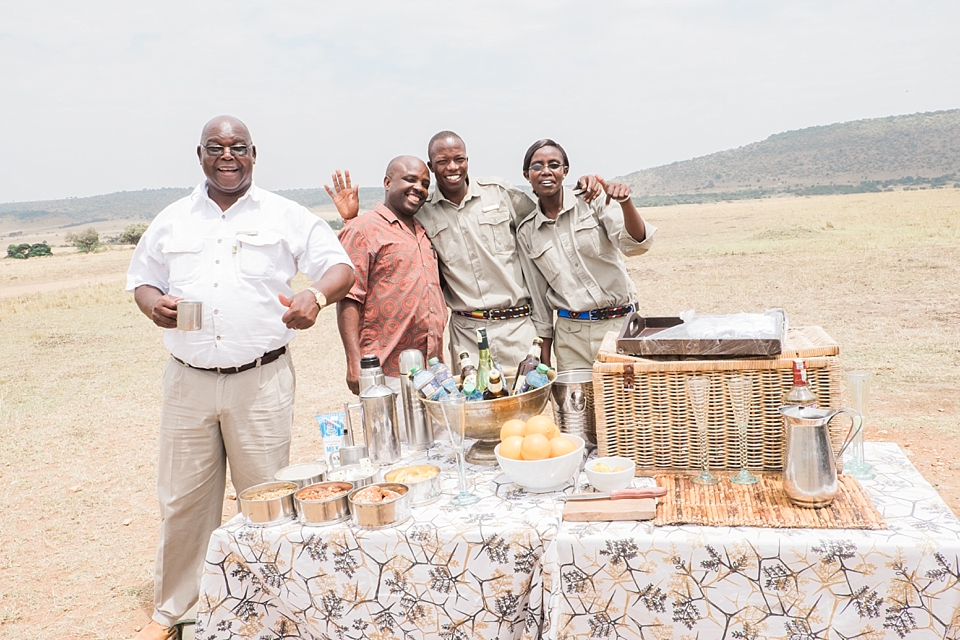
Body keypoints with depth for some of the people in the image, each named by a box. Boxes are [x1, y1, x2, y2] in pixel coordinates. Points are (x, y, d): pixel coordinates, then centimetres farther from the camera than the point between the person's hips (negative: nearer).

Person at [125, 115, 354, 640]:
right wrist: (153, 303, -5)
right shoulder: (172, 221, 12)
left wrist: (316, 296, -20)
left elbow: (341, 267, 2)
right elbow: (141, 278, 19)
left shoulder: (286, 217, 4)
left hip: (260, 381, -2)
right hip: (188, 381, 2)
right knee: (182, 499, 9)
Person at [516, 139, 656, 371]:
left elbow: (635, 245, -16)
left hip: (619, 323, -2)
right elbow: (539, 294, 10)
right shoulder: (526, 232, 5)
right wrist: (545, 355, 10)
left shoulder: (594, 202, -2)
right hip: (570, 333, 2)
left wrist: (626, 203, -34)